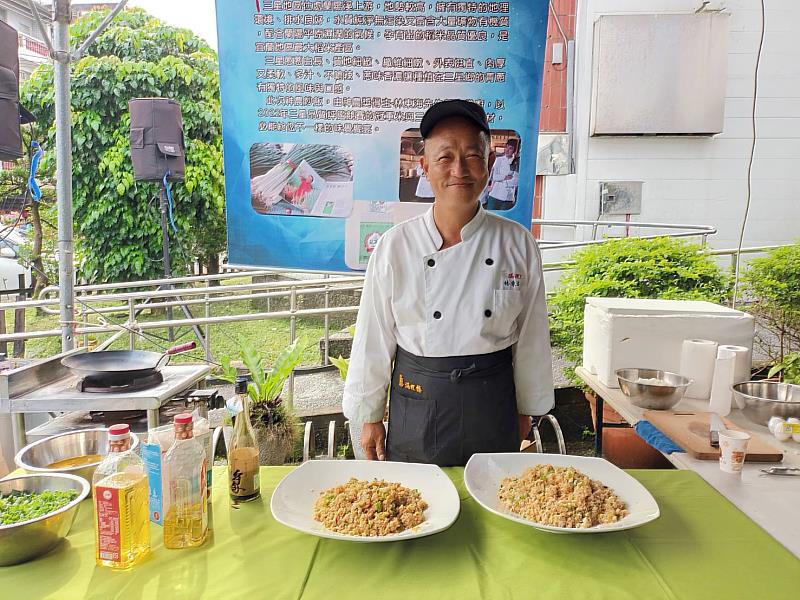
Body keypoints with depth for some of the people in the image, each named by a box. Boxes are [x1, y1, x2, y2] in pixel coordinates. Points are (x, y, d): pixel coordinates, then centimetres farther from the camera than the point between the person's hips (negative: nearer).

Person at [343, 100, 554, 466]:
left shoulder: (518, 244, -7)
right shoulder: (394, 246, -9)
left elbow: (531, 339, 2)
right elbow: (374, 340, -3)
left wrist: (527, 409, 9)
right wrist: (368, 415, 2)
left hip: (492, 407, 1)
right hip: (416, 407, -1)